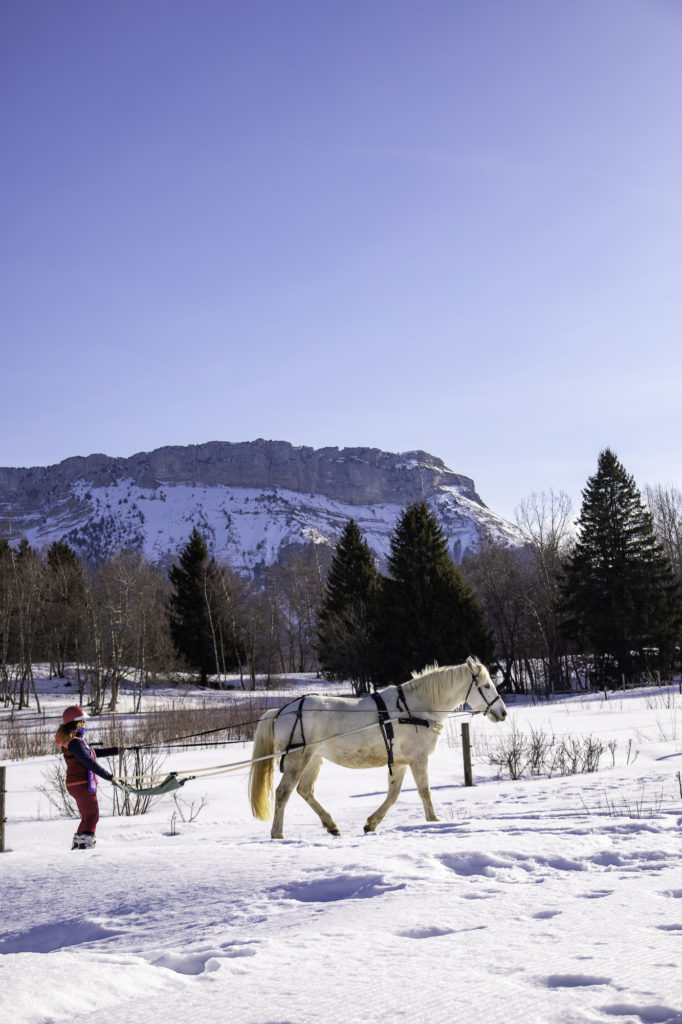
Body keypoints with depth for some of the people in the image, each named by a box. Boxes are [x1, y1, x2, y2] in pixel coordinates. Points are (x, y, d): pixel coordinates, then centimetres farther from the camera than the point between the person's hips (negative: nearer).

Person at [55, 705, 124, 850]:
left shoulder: (72, 741, 14)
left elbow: (93, 753, 23)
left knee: (87, 817, 18)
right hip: (82, 785, -10)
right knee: (92, 816, -7)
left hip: (75, 785, 10)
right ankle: (85, 844, -12)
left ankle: (77, 844, 22)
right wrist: (109, 777, -22)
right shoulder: (74, 742, -18)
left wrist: (116, 750, 23)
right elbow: (90, 763, -23)